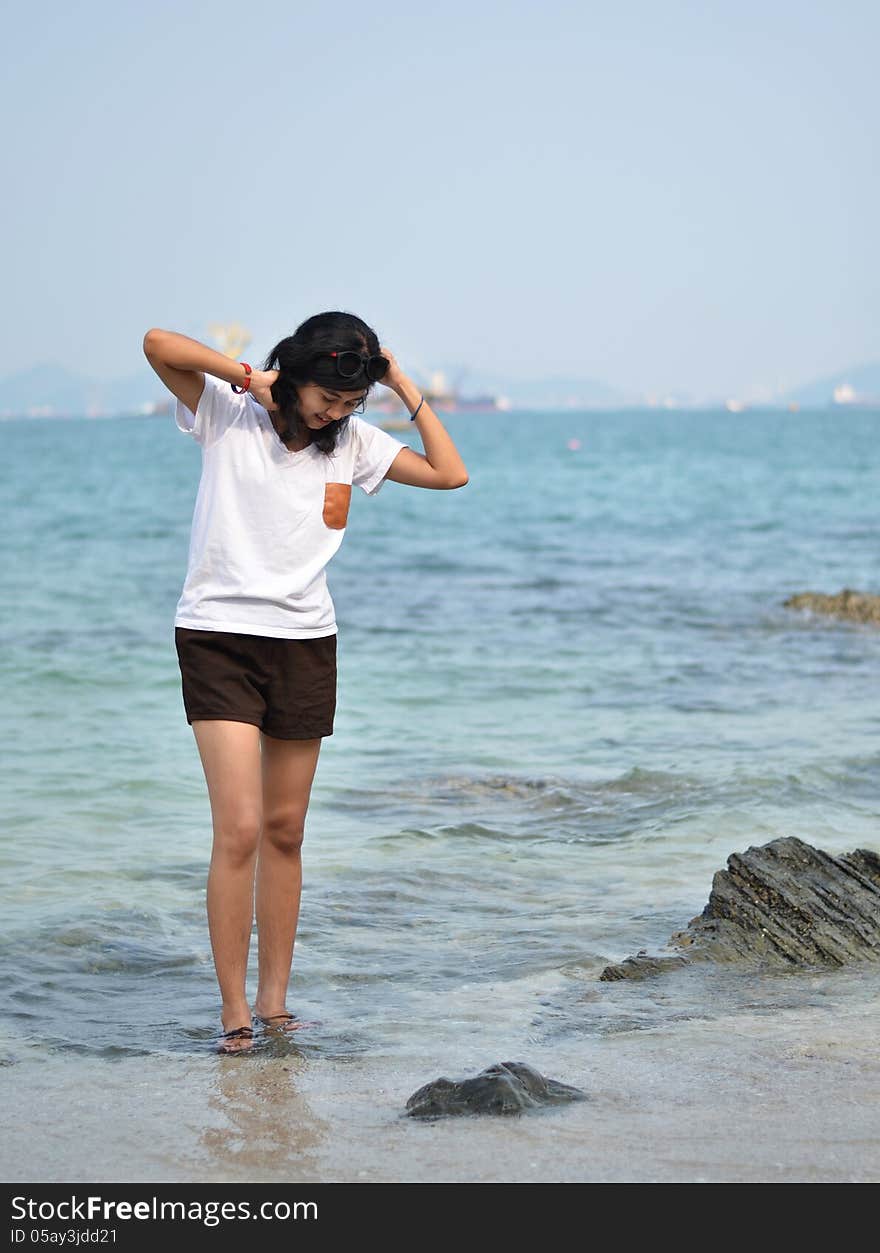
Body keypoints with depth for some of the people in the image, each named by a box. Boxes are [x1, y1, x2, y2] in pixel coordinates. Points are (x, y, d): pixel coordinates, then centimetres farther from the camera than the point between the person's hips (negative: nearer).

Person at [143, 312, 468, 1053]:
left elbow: (451, 473, 5)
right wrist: (248, 377, -15)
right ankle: (233, 1011, -7)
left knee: (285, 832, 9)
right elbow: (160, 344, -19)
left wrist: (408, 390, 2)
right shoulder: (228, 413, -4)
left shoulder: (352, 442, 8)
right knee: (239, 830, -12)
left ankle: (274, 1001, 17)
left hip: (307, 644, 4)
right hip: (219, 638, -4)